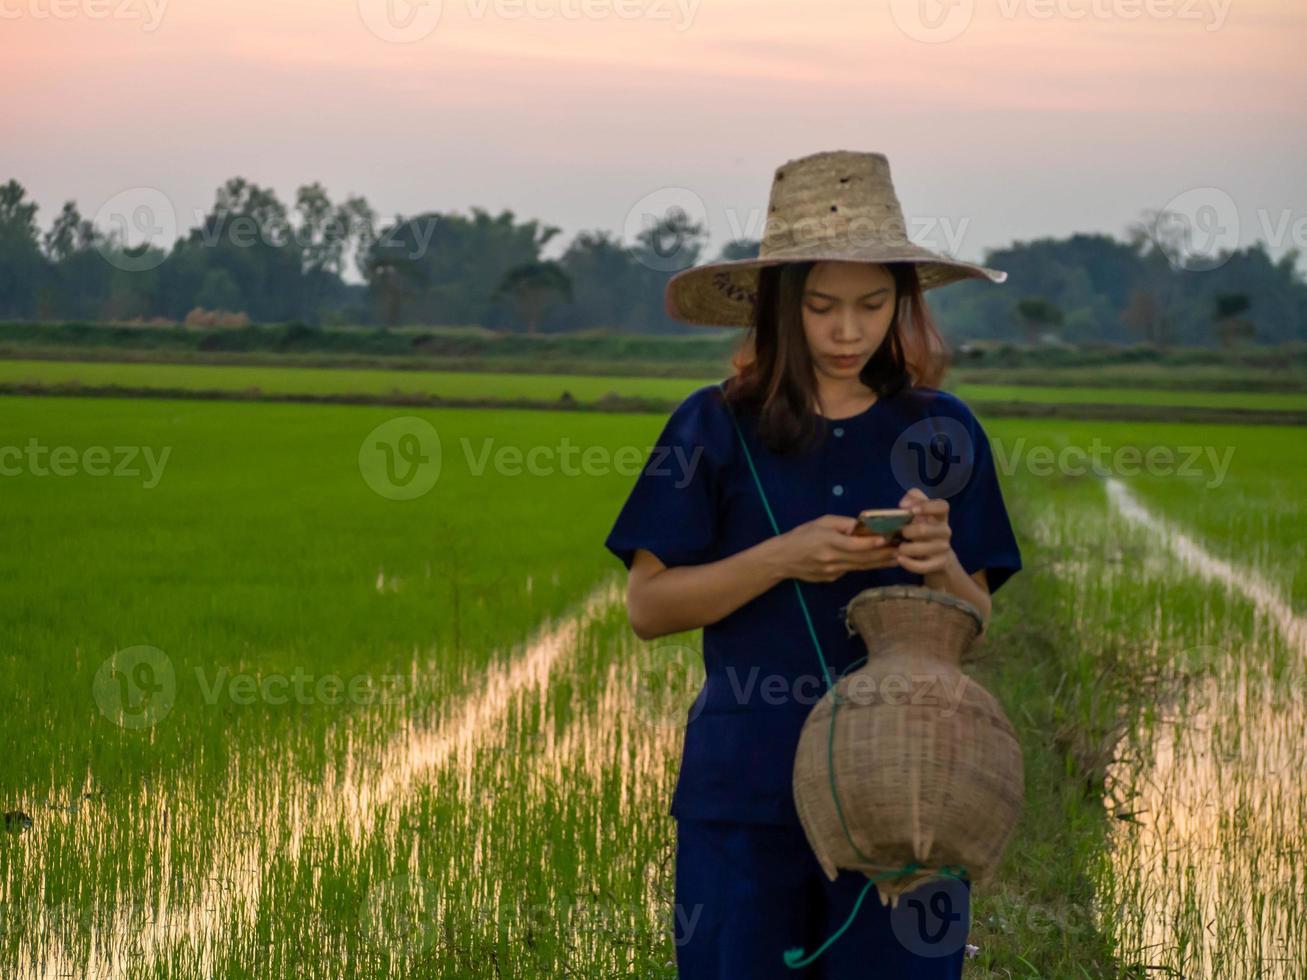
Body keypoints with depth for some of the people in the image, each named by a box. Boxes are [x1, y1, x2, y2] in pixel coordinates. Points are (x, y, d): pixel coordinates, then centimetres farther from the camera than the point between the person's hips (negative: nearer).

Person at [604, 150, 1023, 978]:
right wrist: (783, 558, -16)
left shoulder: (940, 431, 5)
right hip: (747, 790, -1)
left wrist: (942, 564, -15)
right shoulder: (717, 427, 1)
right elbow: (648, 606, -3)